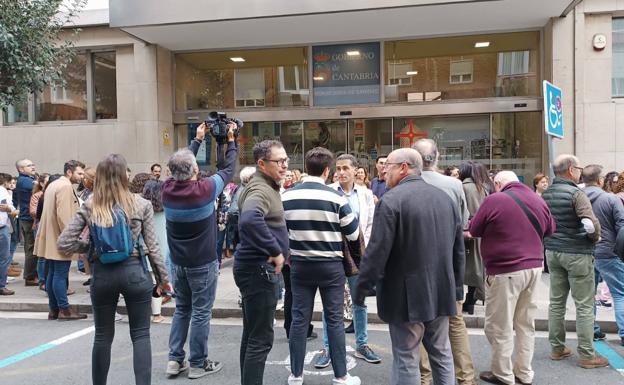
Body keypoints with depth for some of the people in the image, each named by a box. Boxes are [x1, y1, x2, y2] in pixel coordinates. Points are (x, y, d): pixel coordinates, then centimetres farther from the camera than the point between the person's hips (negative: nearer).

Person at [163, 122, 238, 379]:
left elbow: (180, 165, 11)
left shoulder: (167, 189, -7)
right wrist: (231, 141, 8)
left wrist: (197, 140, 19)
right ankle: (198, 364, 14)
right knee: (201, 313, 5)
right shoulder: (204, 189, -20)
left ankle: (175, 360, 21)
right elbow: (228, 170, -5)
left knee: (181, 309, 18)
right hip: (203, 263, -5)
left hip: (178, 262, 5)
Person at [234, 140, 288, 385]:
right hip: (258, 268, -10)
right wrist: (275, 251, -32)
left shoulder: (266, 187, 14)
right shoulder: (260, 190, -19)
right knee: (261, 339, -3)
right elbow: (249, 220, -40)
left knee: (252, 334, 19)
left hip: (256, 266, 10)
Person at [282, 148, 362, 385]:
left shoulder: (287, 197, -4)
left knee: (299, 318, 10)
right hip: (331, 266, -2)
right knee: (334, 320, 7)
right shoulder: (336, 198, -13)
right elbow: (353, 234, -4)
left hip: (299, 265, 3)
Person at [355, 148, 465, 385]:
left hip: (407, 294, -7)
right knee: (442, 354, 18)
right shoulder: (445, 198, 9)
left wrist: (362, 288, -8)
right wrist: (456, 287, 20)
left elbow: (377, 251, -18)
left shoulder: (391, 200, -14)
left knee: (406, 360, 3)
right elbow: (459, 249, 13)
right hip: (441, 291, 7)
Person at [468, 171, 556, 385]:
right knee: (526, 323, 15)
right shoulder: (538, 201, 7)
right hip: (534, 266, 7)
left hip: (506, 270, -6)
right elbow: (550, 230, 22)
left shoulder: (493, 200, -11)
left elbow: (474, 231, -1)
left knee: (500, 326, 5)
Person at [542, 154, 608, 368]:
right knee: (584, 306, 3)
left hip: (552, 252, 7)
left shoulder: (545, 194, 6)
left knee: (556, 302, 13)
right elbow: (591, 224, -24)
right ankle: (587, 355, 10)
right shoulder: (575, 194, -16)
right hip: (577, 253, -7)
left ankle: (557, 348, 22)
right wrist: (594, 238, -6)